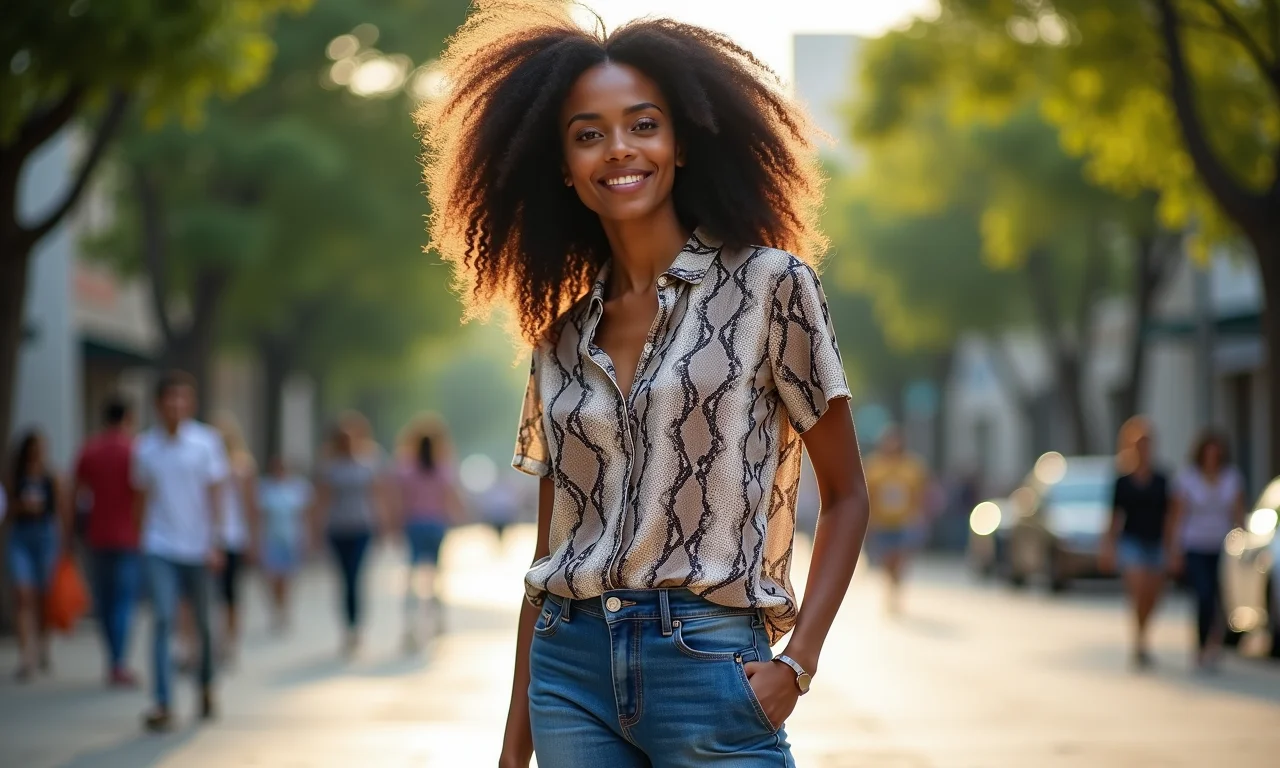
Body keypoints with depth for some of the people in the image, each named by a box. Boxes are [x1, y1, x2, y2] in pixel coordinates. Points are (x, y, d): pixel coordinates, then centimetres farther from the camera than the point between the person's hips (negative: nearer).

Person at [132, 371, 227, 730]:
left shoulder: (204, 444, -2)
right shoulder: (145, 447, 1)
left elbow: (214, 495, -1)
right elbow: (144, 495, 10)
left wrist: (214, 543, -7)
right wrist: (145, 538, 9)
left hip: (197, 548, 0)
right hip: (159, 548, 0)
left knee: (202, 622, 12)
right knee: (163, 620, -12)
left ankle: (206, 688, 35)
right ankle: (162, 705, -15)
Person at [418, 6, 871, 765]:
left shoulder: (768, 287, -2)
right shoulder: (562, 335, 10)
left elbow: (846, 497, 1)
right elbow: (551, 541, 14)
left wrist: (797, 660, -10)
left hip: (710, 665, -4)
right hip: (571, 671, 4)